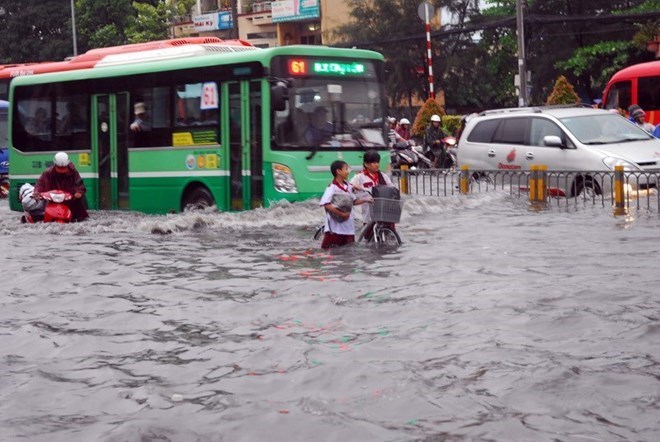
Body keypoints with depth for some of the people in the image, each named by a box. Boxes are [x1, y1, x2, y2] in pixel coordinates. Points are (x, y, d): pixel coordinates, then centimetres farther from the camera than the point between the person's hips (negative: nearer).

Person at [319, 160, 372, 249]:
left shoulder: (348, 186, 10)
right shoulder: (332, 188, -14)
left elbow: (353, 201, 21)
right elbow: (326, 205, -24)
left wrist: (365, 200, 6)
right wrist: (341, 214, -23)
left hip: (348, 227, 8)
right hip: (335, 227, -8)